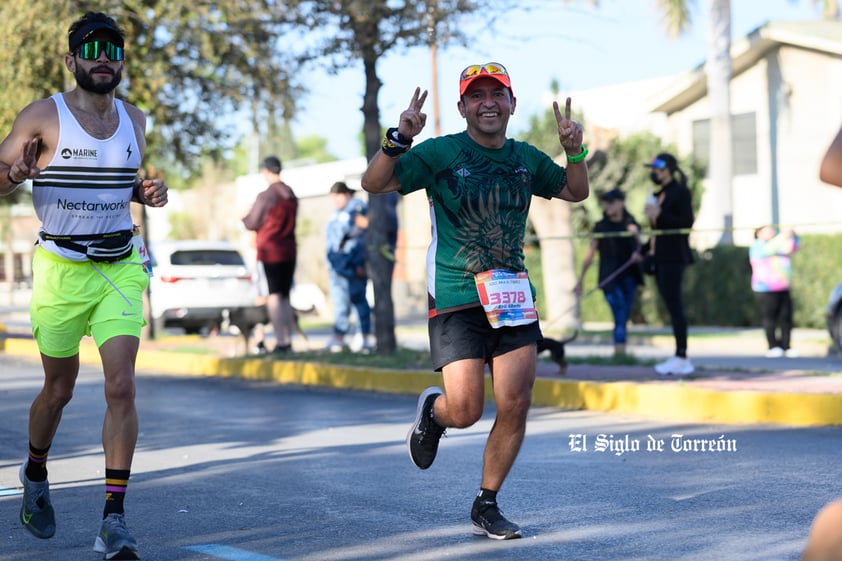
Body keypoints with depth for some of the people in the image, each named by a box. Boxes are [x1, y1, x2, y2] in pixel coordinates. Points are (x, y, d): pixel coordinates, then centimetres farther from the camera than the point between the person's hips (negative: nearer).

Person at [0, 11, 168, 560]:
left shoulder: (134, 120, 7)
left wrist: (147, 192, 1)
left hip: (121, 268, 3)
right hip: (61, 267, -3)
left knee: (122, 386, -11)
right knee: (60, 389, 11)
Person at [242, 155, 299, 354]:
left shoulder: (265, 196, -14)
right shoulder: (291, 196, 8)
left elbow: (252, 224, -6)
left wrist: (245, 217, 16)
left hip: (270, 251, -6)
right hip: (289, 250, 7)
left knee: (274, 296, -5)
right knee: (285, 297, 13)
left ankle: (280, 341, -9)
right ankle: (288, 341, 13)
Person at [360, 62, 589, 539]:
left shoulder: (527, 159, 9)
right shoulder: (440, 153, -5)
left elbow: (576, 192, 24)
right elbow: (374, 183, -9)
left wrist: (575, 151, 5)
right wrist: (400, 138, -25)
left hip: (513, 299, 4)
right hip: (455, 302, -4)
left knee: (515, 408, -2)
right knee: (465, 411, -12)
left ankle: (487, 505, 16)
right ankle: (433, 411, 27)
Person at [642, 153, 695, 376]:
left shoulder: (680, 192, -8)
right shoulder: (660, 194, 17)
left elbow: (686, 223, -16)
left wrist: (659, 214, -19)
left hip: (674, 257, -9)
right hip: (660, 257, 9)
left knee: (674, 306, -10)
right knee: (672, 308, 9)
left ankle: (681, 356, -8)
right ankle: (680, 358, 13)